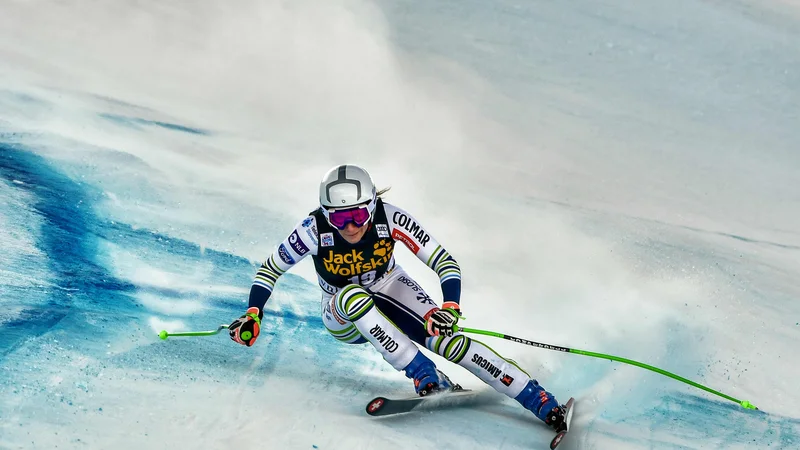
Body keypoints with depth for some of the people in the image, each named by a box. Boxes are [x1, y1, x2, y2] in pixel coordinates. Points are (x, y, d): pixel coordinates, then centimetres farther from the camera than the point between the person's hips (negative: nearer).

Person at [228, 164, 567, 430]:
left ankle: (544, 404, -21)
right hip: (344, 317, 0)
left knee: (446, 339, -24)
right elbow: (270, 269, -11)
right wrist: (252, 315, -23)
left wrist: (450, 307, -41)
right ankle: (427, 378, -28)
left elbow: (444, 262, -24)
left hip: (389, 289, 0)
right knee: (352, 295, -37)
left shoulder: (390, 219, -27)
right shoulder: (314, 230, -27)